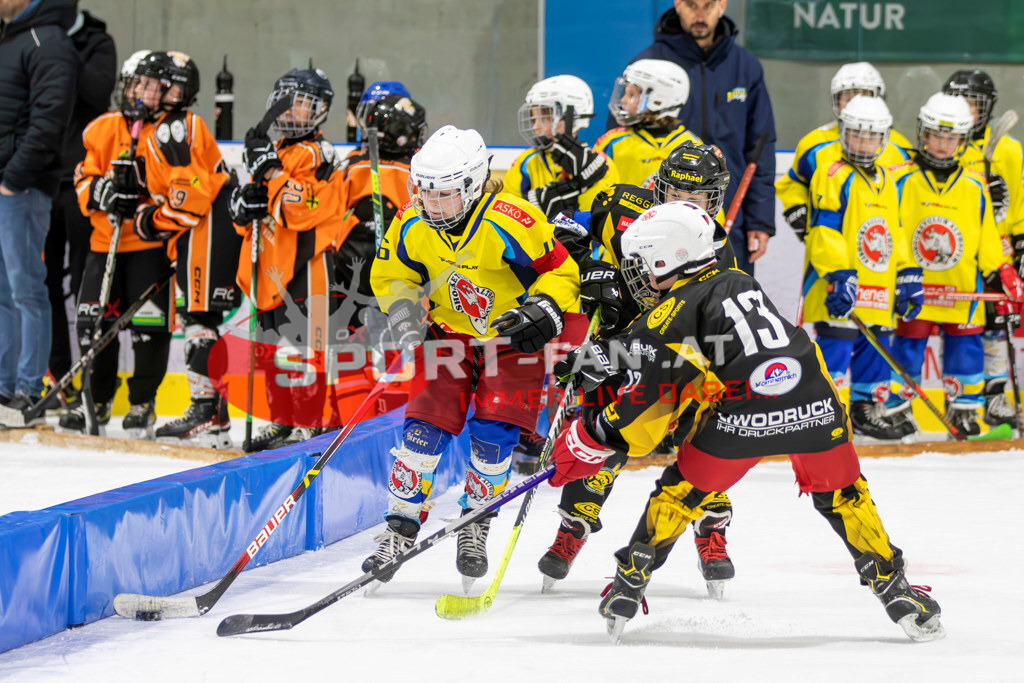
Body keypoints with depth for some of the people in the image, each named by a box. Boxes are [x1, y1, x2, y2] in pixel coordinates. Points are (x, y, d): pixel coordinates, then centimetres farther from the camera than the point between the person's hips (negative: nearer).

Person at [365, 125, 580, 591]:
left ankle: (475, 526, 10)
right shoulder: (412, 228, -12)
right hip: (449, 336, 3)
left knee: (493, 436, -11)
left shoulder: (511, 223, -27)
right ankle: (400, 528, 1)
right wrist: (403, 312, -13)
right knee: (425, 427, -9)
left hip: (512, 340, -3)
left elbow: (560, 272, -16)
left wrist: (542, 311, -31)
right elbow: (390, 277, 6)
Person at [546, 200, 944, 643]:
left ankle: (629, 586, 19)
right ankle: (896, 592, 19)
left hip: (744, 413, -5)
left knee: (682, 491, 17)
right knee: (841, 497, 23)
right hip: (815, 403, 5)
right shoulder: (738, 283, 27)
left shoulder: (673, 314, 7)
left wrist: (588, 443, 7)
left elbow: (645, 398, 0)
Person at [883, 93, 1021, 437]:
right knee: (907, 343, 0)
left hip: (961, 289, 3)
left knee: (965, 344, 4)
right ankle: (896, 406, 12)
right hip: (912, 287, -2)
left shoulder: (974, 187, 6)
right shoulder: (904, 182, -3)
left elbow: (987, 238, 13)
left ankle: (963, 408, 16)